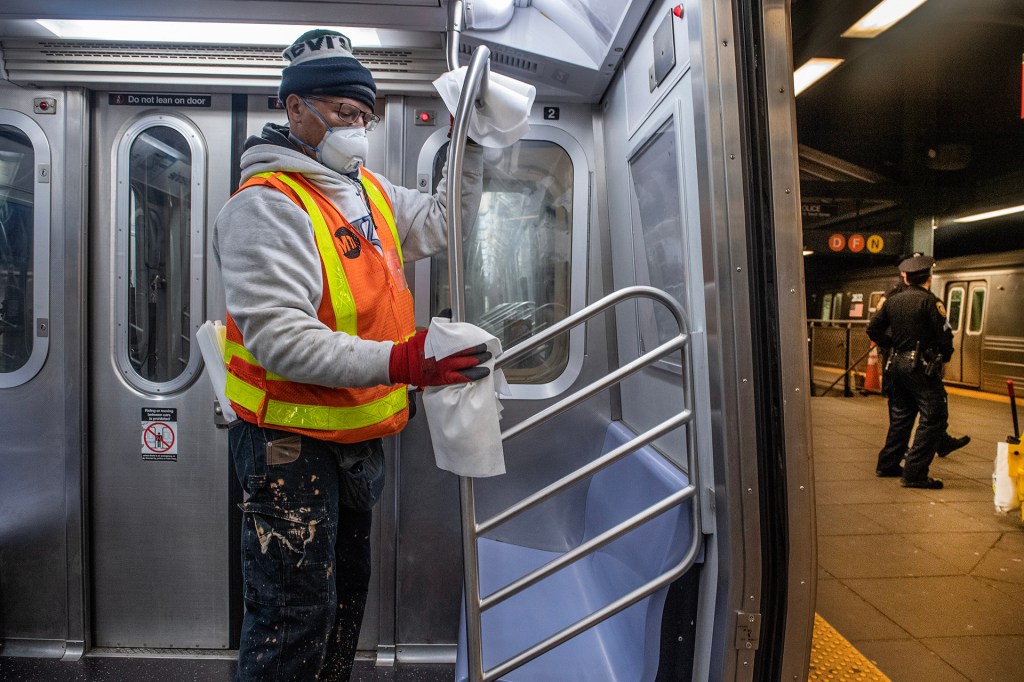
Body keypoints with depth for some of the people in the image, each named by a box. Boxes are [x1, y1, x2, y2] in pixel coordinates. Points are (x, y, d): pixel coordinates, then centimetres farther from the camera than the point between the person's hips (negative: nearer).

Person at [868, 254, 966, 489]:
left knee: (900, 416, 18)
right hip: (922, 367, -7)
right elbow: (944, 335, -13)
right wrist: (945, 356, 5)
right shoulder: (929, 301, -11)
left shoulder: (893, 301, 7)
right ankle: (914, 473, -5)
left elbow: (873, 328, 12)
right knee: (934, 418, -2)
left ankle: (887, 464, 25)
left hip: (897, 364, 7)